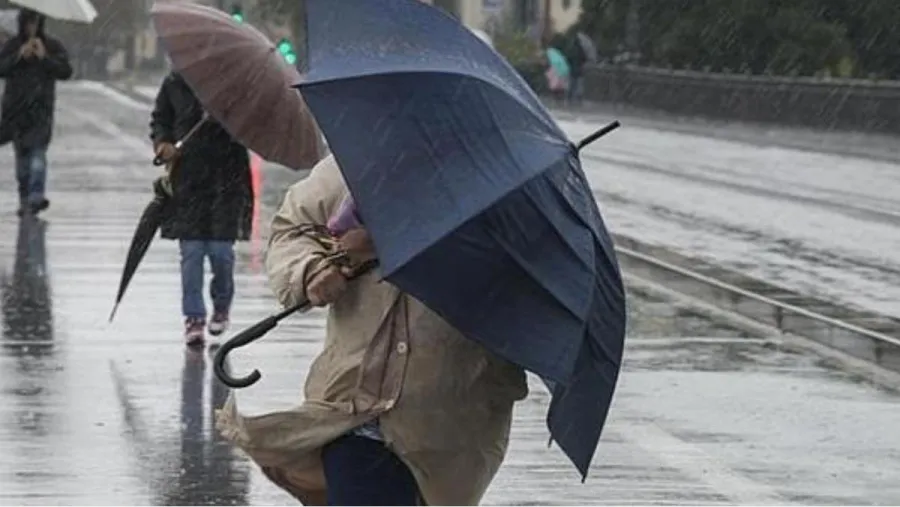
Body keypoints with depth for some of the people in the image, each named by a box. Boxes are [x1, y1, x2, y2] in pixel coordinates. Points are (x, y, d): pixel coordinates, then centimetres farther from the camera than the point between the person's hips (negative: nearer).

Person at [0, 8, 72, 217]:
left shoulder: (53, 46, 6)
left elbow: (66, 72, -2)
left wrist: (44, 58, -13)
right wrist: (18, 57, -14)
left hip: (41, 107, -2)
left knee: (38, 151, -16)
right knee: (22, 154, 4)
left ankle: (36, 196, -25)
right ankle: (24, 199, 10)